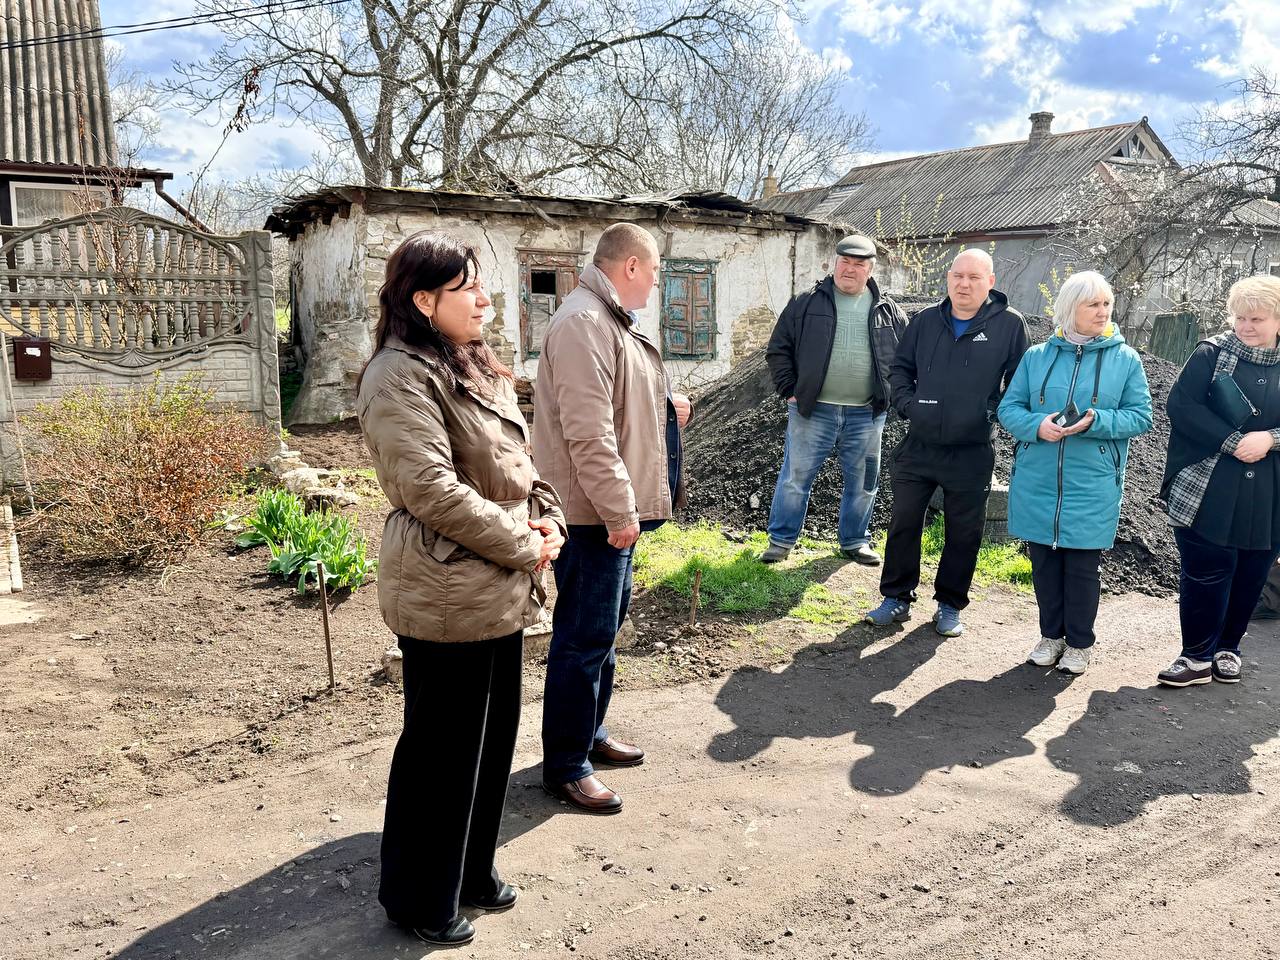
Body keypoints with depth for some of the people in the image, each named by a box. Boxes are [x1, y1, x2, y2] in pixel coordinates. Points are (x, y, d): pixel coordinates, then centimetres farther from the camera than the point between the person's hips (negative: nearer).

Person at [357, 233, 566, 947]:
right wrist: (524, 546, -17)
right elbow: (434, 489, -25)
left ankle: (473, 868, 40)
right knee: (442, 751, 7)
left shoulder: (478, 367, 13)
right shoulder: (401, 377, -17)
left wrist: (549, 518, 0)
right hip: (447, 595, -9)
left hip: (504, 589, 9)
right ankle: (420, 898, 28)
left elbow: (518, 460, 18)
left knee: (493, 737, 20)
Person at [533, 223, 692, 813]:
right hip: (594, 514, -11)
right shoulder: (583, 322, -19)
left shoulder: (610, 319, 16)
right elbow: (588, 431, -26)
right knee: (584, 639, -1)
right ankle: (565, 769, 12)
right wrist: (619, 511, -24)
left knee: (602, 630, 20)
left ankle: (590, 735, 36)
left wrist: (665, 405, 16)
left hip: (615, 508, 11)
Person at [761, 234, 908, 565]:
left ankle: (855, 541, 29)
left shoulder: (889, 312, 7)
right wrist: (790, 390, -4)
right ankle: (781, 540, 16)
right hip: (812, 411, -2)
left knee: (863, 482, 12)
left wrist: (891, 394, 6)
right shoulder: (806, 303, 2)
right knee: (796, 476, 3)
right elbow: (778, 349, 3)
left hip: (867, 414, 2)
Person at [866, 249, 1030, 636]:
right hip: (919, 445, 3)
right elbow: (900, 368, 14)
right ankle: (897, 598, 23)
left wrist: (993, 414, -6)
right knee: (903, 523, 8)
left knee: (964, 533, 8)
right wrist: (907, 404, 0)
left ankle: (950, 606, 24)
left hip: (972, 453, -2)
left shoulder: (1009, 324, -4)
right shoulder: (926, 320, 5)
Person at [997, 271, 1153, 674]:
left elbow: (1141, 415, -1)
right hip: (1036, 483, 2)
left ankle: (1079, 642, 23)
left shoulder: (1126, 359, 1)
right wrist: (1037, 426, -17)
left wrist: (1094, 422, -19)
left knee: (1083, 565, 6)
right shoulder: (1037, 356, 5)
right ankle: (1051, 635, 28)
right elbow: (1009, 408, 4)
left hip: (1092, 486, -2)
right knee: (1043, 560, 11)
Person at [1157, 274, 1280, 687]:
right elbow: (1181, 405, -11)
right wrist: (1232, 442, -18)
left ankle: (1228, 647, 27)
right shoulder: (1211, 353, -1)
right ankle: (1197, 656, 11)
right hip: (1208, 493, -3)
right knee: (1205, 573, 0)